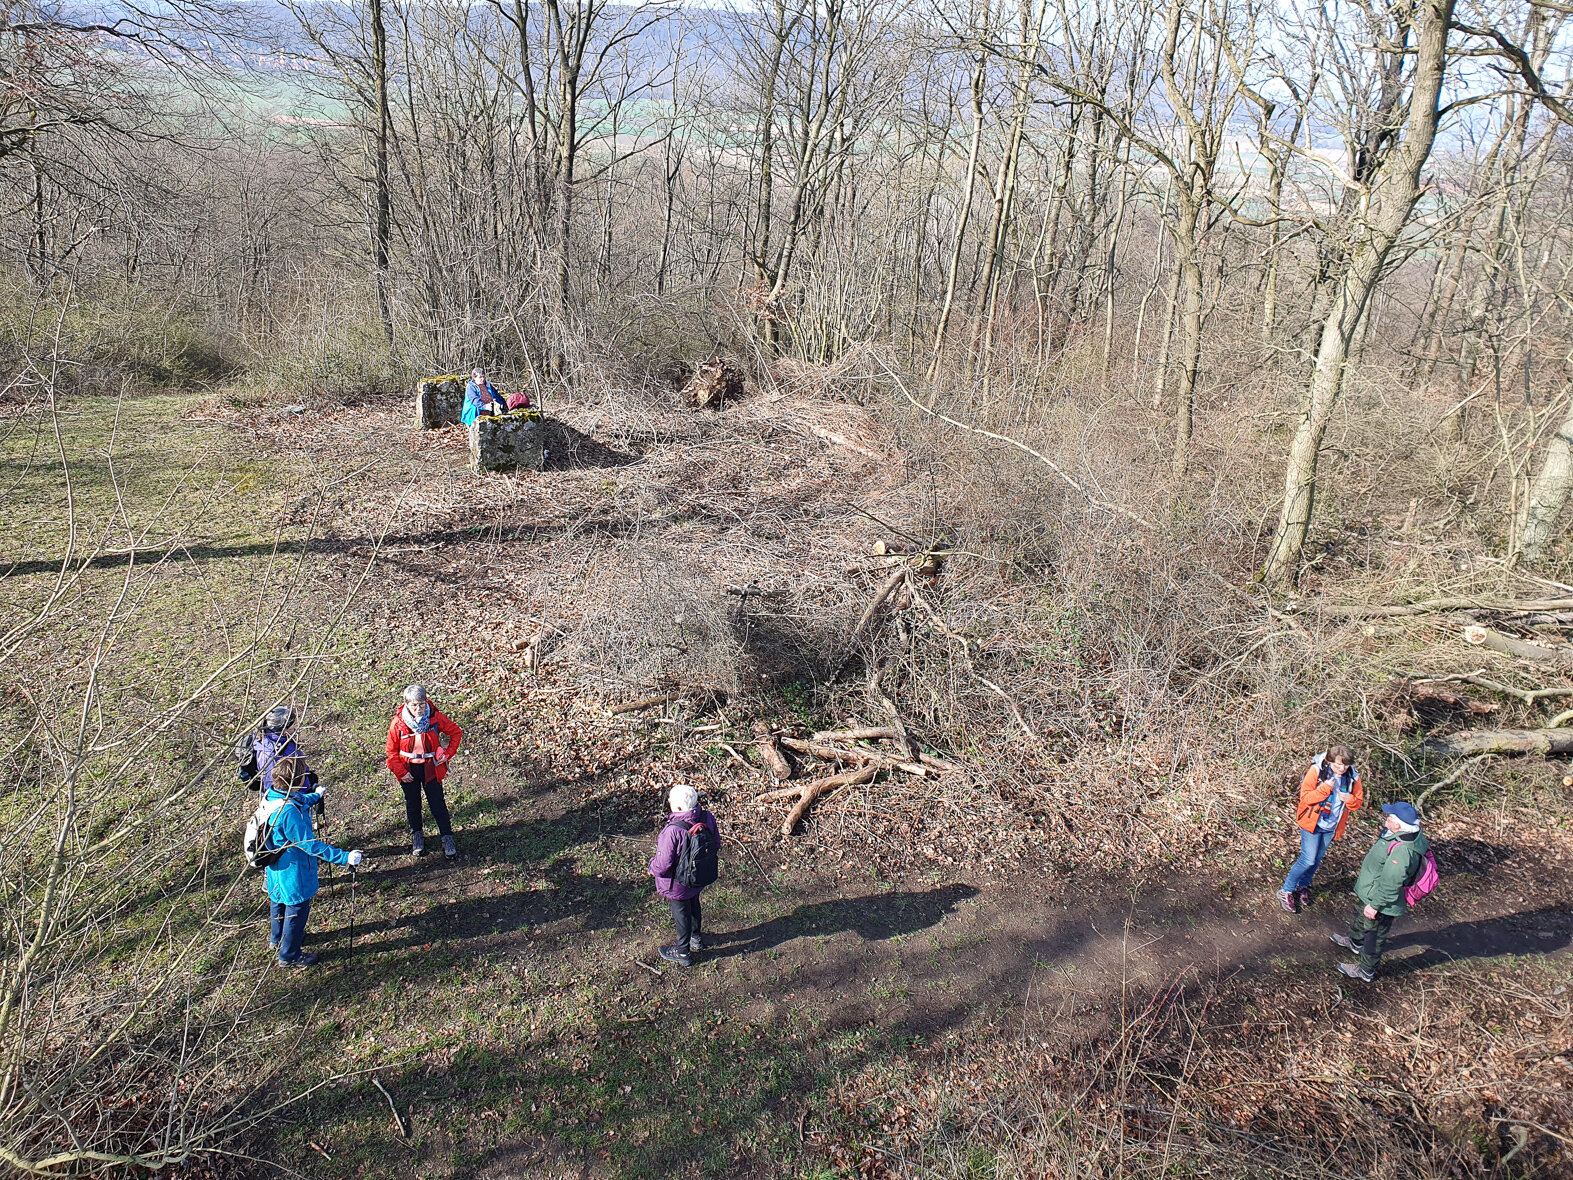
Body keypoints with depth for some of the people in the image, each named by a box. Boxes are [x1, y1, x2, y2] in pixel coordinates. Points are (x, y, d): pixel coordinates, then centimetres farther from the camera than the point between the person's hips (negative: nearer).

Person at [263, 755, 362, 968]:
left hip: (277, 867, 10)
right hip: (293, 871, -10)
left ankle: (277, 939, 54)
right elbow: (311, 845, -34)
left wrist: (315, 796, 37)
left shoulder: (273, 796, -9)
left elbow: (300, 802, 17)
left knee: (279, 901, 30)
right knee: (297, 910, 11)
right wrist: (344, 858, -33)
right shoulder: (289, 812, -38)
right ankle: (289, 955, 28)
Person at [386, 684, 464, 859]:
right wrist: (401, 772, -11)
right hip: (409, 770, 1)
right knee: (412, 804, 16)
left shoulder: (435, 717, -15)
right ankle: (417, 835, 36)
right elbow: (392, 751, -4)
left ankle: (447, 838, 13)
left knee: (437, 803, 1)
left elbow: (456, 732, 0)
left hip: (431, 768, -1)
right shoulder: (397, 723, -15)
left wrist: (447, 754, -7)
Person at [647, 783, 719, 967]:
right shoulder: (708, 819, -18)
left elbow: (663, 864, -30)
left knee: (681, 913, 17)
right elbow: (716, 844, -1)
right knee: (694, 906, 31)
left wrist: (653, 867, -7)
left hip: (678, 884, -6)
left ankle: (682, 953, 38)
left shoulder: (672, 831, -38)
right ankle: (696, 938, 55)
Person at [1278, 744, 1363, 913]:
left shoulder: (1352, 777, -5)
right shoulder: (1317, 771, -18)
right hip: (1312, 823, -5)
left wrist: (1349, 799, -17)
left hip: (1331, 827, 5)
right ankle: (1286, 891, 6)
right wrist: (1325, 788, -31)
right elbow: (1305, 797, -19)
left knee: (1317, 860, 16)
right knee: (1308, 860, -8)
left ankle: (1303, 886, 38)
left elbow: (1358, 802, 6)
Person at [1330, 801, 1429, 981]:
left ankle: (1366, 971, 33)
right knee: (1361, 917, 34)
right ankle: (1355, 941, 61)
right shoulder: (1410, 835, -10)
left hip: (1381, 900, -10)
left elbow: (1390, 885, -34)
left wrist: (1375, 905, -22)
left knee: (1374, 935, 12)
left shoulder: (1402, 852, -42)